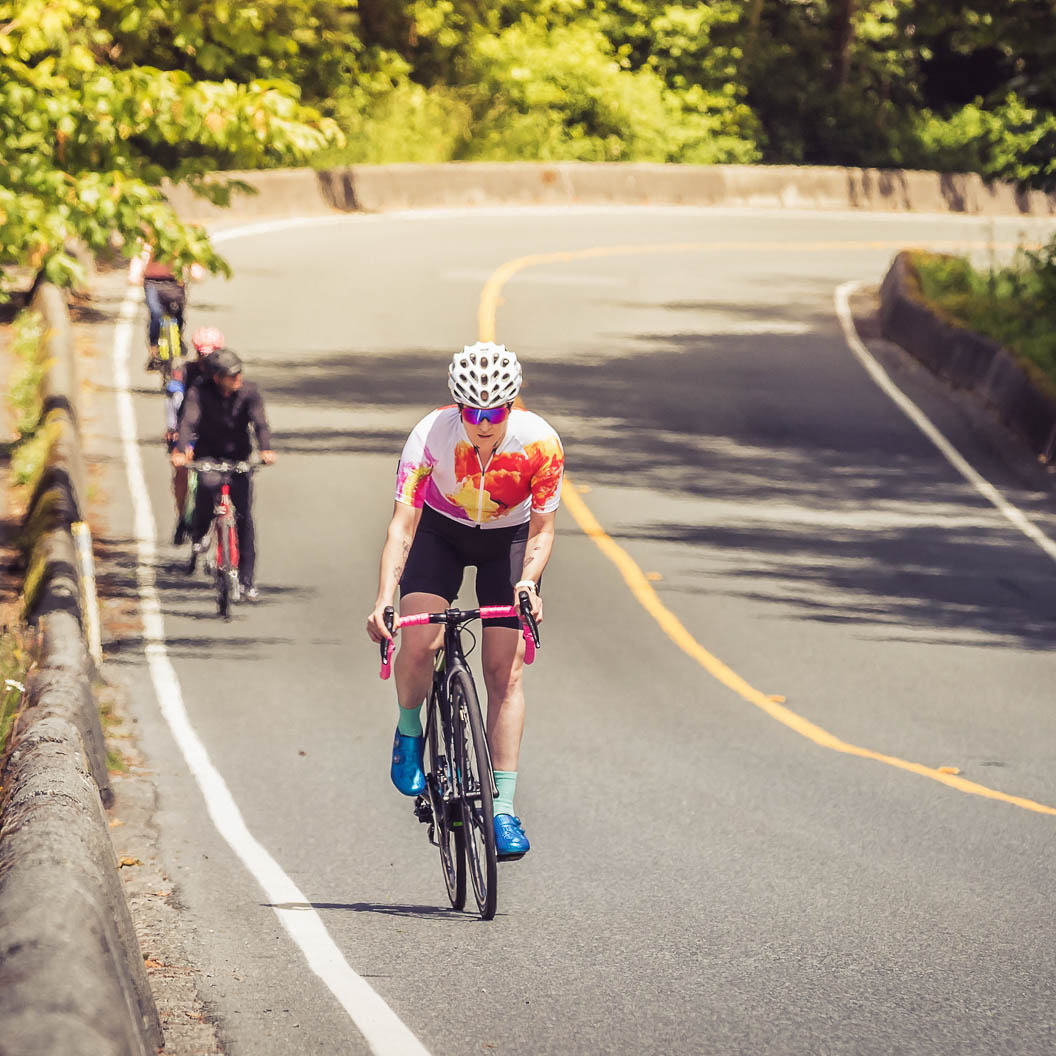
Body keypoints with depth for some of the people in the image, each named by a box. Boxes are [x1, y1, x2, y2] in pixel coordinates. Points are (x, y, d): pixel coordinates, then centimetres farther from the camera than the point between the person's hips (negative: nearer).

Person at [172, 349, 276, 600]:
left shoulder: (249, 392, -12)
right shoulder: (199, 392, -16)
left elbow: (260, 422, -23)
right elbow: (188, 421, -29)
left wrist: (265, 449, -43)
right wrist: (181, 451, -47)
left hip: (238, 457, 2)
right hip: (208, 454, -2)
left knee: (244, 517, -4)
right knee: (209, 483, -35)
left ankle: (247, 579, 4)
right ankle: (197, 537, -9)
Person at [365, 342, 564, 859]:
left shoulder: (540, 443, -29)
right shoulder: (430, 436, -31)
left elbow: (542, 529, -19)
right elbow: (402, 524, -31)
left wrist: (529, 581, -38)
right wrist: (384, 599, -43)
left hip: (508, 537, 0)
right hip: (441, 530, 0)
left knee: (504, 670, -10)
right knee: (418, 642, -24)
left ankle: (504, 809, -7)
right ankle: (409, 735, 7)